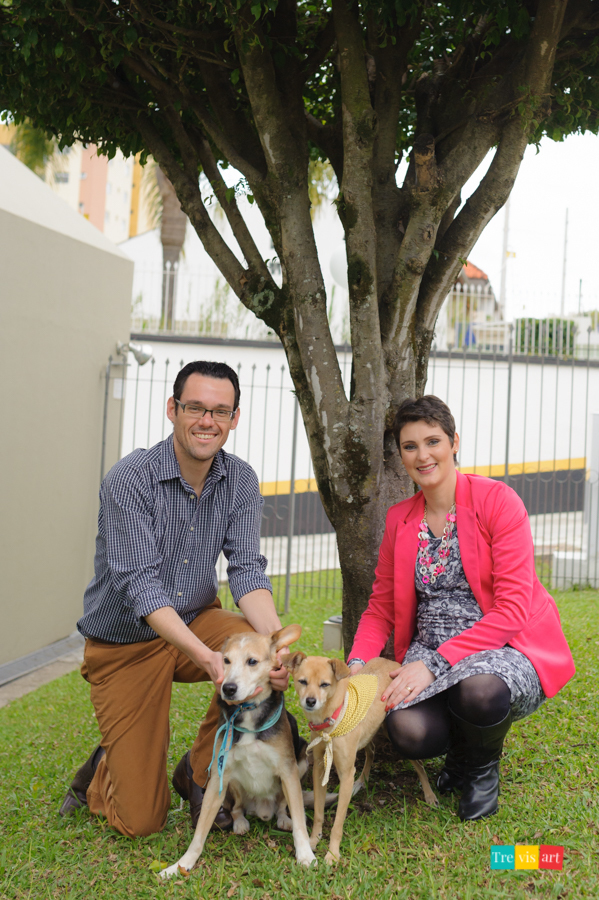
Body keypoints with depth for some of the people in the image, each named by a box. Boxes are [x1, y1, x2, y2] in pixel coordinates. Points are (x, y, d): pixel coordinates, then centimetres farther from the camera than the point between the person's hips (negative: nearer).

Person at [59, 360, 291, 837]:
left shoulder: (240, 481, -6)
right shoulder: (129, 480, -22)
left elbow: (246, 569, -13)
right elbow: (138, 584, -29)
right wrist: (205, 655, -42)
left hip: (196, 621, 5)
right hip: (126, 643, -4)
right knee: (141, 820, -8)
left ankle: (200, 772, -4)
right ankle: (103, 772, 29)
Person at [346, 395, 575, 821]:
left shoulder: (497, 499, -10)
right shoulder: (399, 519, 7)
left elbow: (512, 609, -16)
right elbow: (381, 607, 11)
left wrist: (436, 664, -23)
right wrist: (357, 665, -9)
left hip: (506, 646, -3)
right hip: (429, 651, 3)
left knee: (478, 690, -38)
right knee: (410, 732, -28)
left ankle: (483, 768, 0)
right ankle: (459, 753, 11)